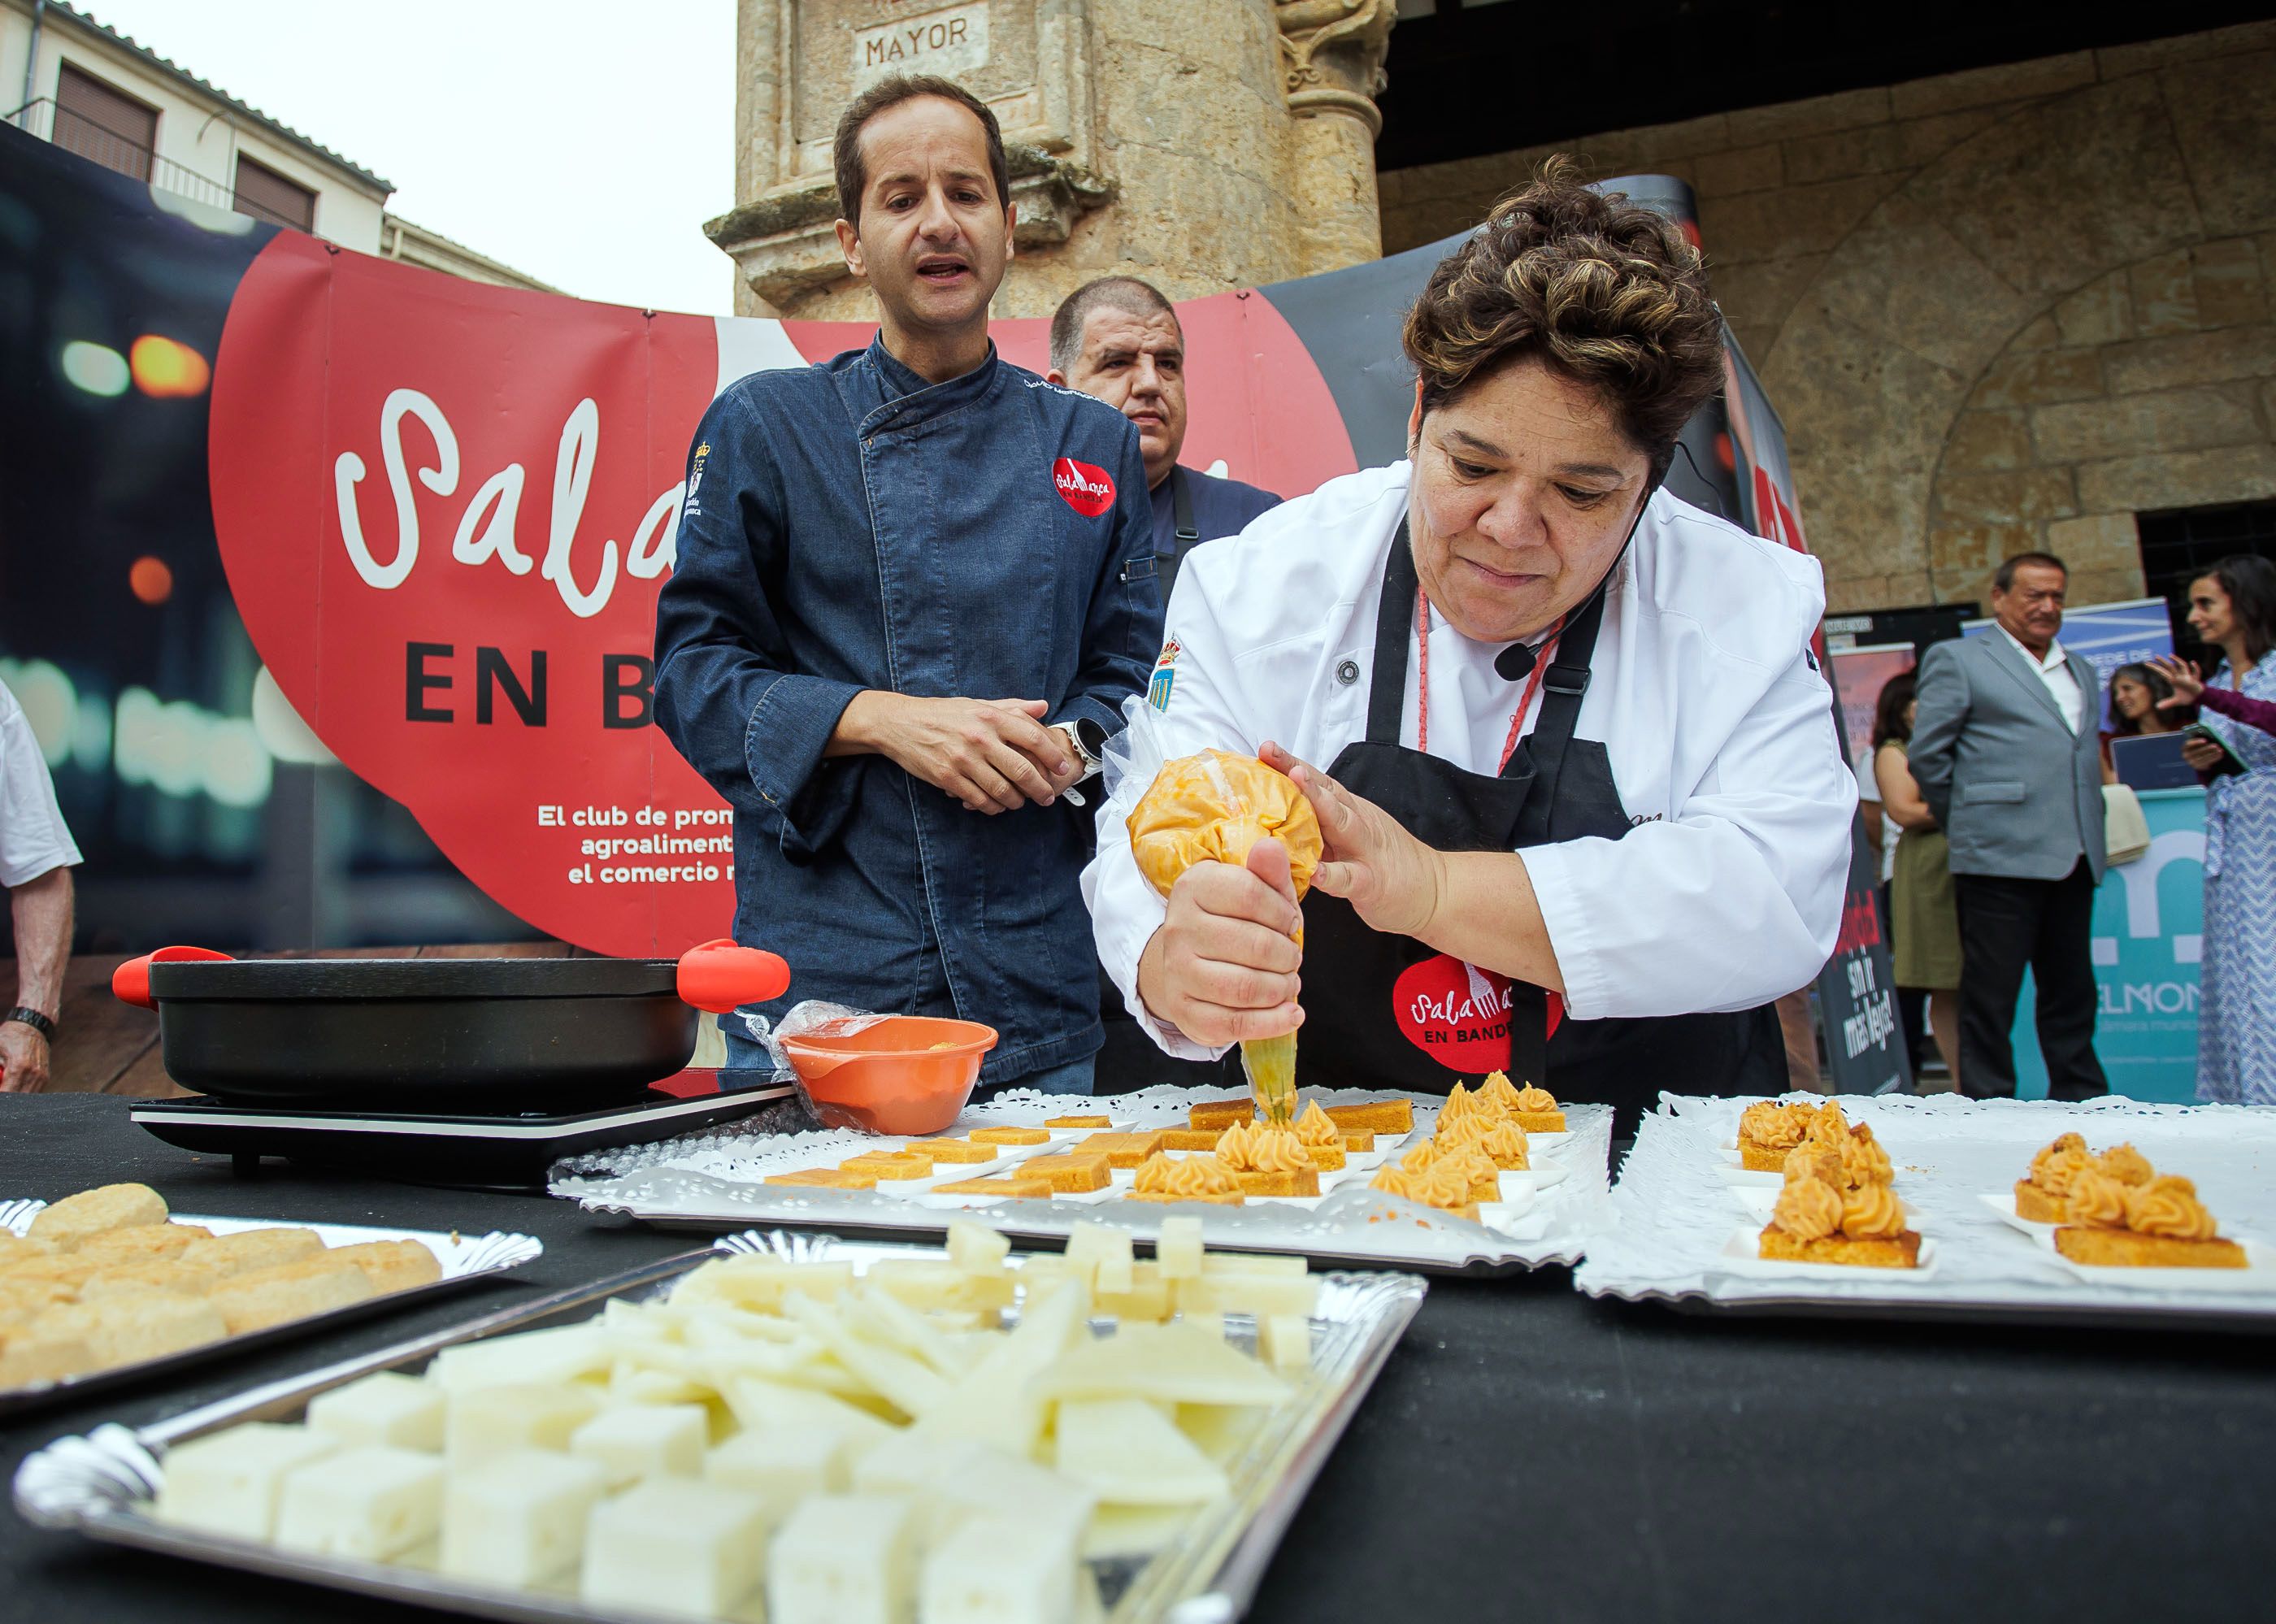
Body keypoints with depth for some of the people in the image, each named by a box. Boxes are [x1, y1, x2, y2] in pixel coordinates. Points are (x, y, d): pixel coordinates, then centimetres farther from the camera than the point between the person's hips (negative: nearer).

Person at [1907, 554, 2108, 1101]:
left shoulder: (2080, 670, 21)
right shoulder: (1957, 659, 0)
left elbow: (2084, 756, 25)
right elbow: (1926, 756, -2)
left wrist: (2089, 836, 14)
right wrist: (1969, 824, 3)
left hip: (2074, 860, 6)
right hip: (2001, 856, -6)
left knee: (2072, 992, 13)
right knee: (1991, 995, -1)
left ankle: (2081, 1105, 23)